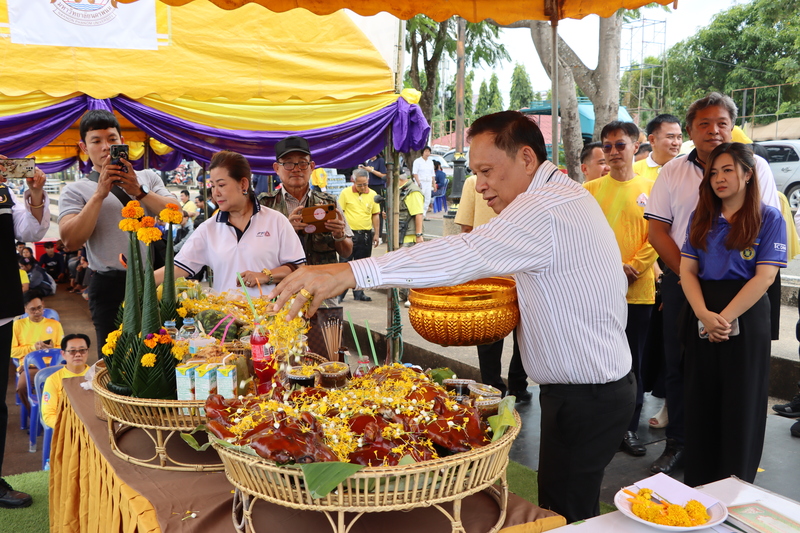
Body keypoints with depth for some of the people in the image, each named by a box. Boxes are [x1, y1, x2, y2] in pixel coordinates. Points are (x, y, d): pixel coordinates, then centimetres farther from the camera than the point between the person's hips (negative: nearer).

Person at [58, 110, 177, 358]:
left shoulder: (148, 178, 10)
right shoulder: (75, 191, 3)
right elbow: (71, 241, -11)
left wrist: (139, 191, -16)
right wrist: (100, 193, -15)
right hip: (110, 287, -2)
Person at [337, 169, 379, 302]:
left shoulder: (372, 195, 6)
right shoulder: (345, 193, -3)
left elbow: (375, 215, 11)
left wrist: (376, 234, 7)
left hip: (366, 234, 3)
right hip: (349, 234, -3)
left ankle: (358, 292, 20)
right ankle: (339, 293, 5)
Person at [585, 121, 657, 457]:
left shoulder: (651, 190, 6)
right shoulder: (591, 189, 5)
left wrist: (631, 269, -13)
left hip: (638, 292, 0)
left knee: (633, 363, 7)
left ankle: (629, 429, 20)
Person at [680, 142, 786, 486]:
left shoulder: (768, 218, -3)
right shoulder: (701, 218, 9)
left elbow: (764, 277, -11)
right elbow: (688, 270, 2)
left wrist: (725, 317, -18)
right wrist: (704, 315, -14)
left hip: (746, 319, -3)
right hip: (702, 319, 4)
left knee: (741, 406, 4)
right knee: (700, 402, 10)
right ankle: (697, 482, 23)